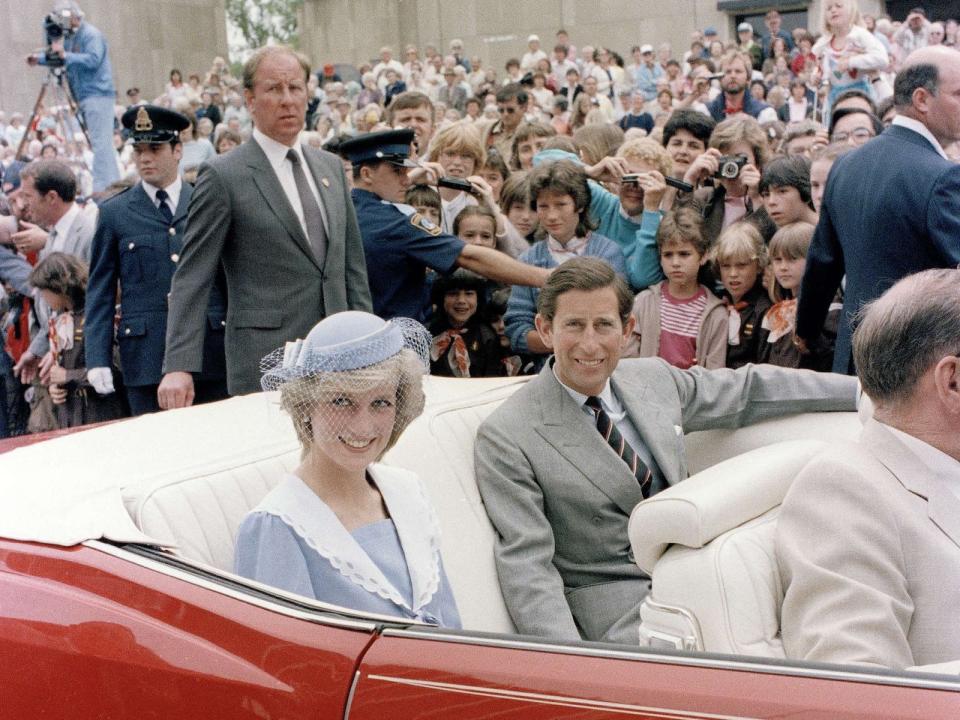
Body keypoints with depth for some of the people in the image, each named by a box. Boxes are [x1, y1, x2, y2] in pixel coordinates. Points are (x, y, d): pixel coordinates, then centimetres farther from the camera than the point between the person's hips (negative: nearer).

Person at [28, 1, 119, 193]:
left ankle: (102, 186, -17)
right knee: (99, 142, 10)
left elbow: (93, 60, -23)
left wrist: (65, 55, -24)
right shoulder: (68, 36, 18)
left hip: (98, 95, -10)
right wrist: (39, 59, 12)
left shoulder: (91, 35, -11)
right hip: (86, 98, 10)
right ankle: (113, 182, 13)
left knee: (100, 141, -13)